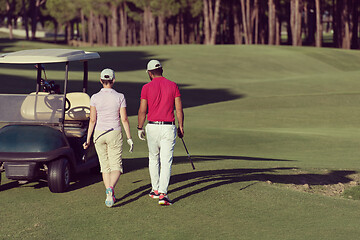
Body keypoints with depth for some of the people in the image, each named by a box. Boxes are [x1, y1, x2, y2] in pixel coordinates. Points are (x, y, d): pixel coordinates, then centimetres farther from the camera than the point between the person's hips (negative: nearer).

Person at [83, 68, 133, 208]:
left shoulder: (95, 98, -5)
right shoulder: (119, 97, -6)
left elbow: (92, 120, -6)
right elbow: (124, 119, -6)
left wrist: (88, 139, 0)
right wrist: (129, 138, 1)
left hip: (99, 134, 2)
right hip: (114, 134, -2)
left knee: (105, 166, 14)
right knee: (116, 167, 1)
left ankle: (110, 195, 15)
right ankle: (110, 189, -26)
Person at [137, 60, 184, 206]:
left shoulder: (147, 88, -4)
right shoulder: (173, 86, 0)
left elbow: (142, 111, -4)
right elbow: (179, 109, 0)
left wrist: (140, 128, 8)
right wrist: (181, 127, 10)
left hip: (152, 127, 0)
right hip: (169, 128, 0)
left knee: (153, 159, 19)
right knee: (166, 161, -3)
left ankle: (155, 190, 25)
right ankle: (162, 194, -13)